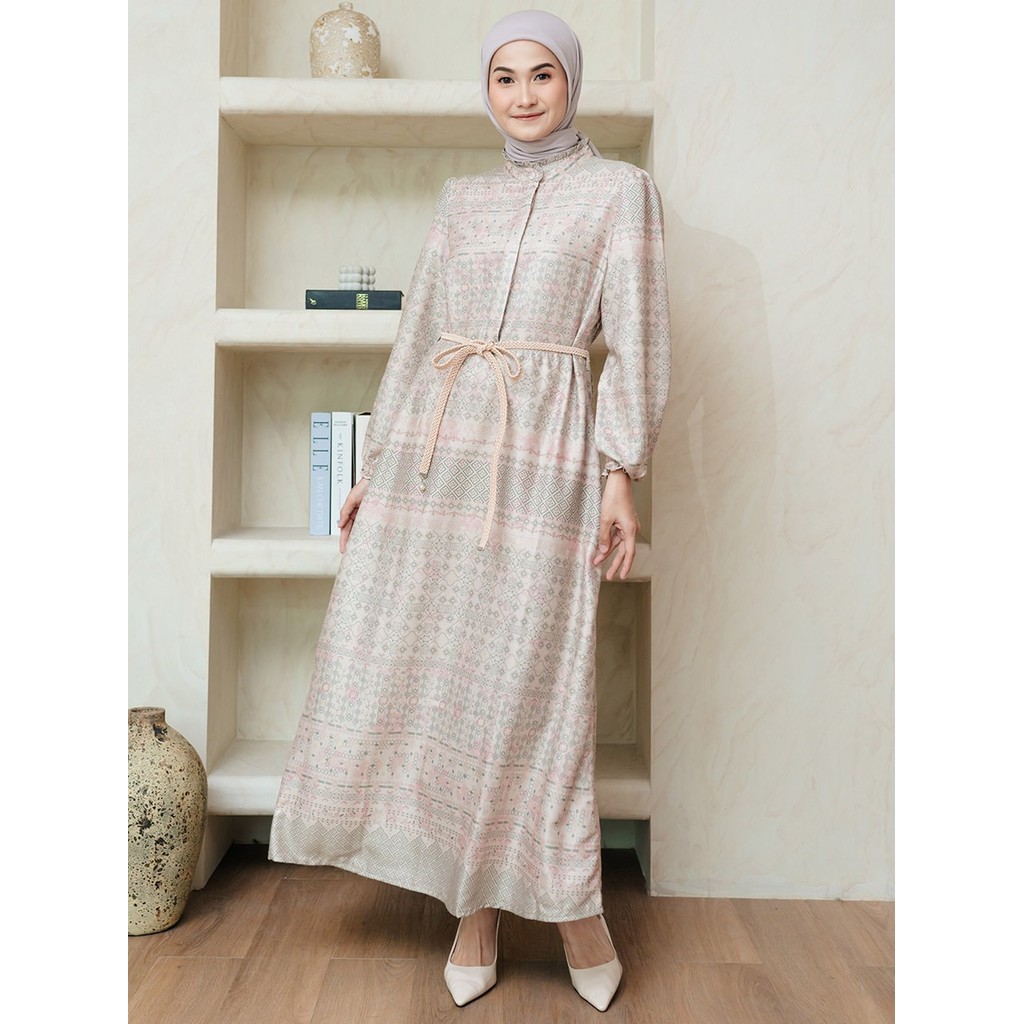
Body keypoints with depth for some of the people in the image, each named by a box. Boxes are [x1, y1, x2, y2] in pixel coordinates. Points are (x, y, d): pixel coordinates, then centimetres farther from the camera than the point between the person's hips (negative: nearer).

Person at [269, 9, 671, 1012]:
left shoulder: (621, 188, 6)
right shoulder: (461, 197, 18)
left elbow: (637, 342, 0)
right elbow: (417, 334, 16)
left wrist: (621, 477, -9)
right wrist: (374, 465, 12)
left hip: (543, 453, -4)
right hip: (432, 444, 5)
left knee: (529, 681, -2)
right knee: (415, 670, 3)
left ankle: (572, 902, 20)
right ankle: (472, 903, 20)